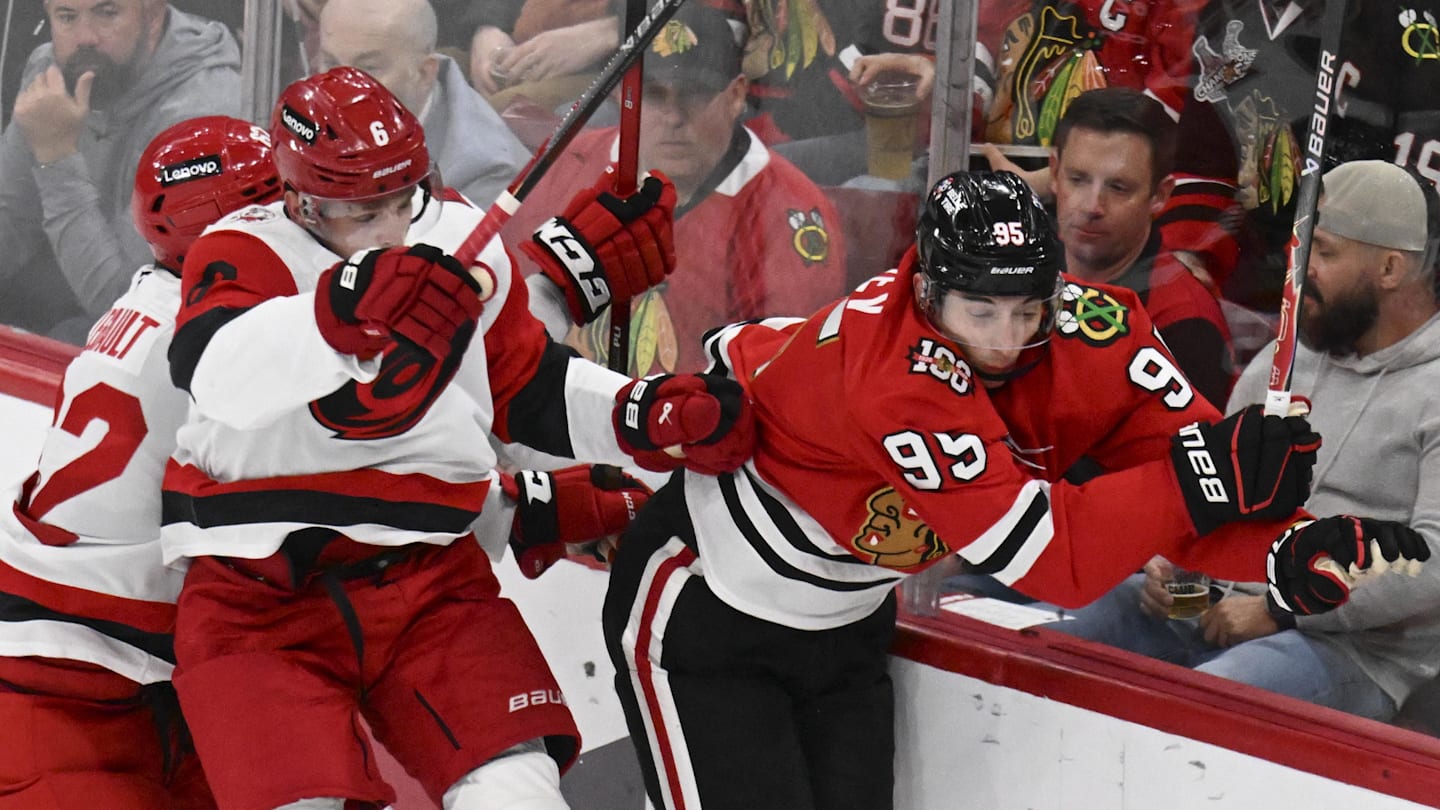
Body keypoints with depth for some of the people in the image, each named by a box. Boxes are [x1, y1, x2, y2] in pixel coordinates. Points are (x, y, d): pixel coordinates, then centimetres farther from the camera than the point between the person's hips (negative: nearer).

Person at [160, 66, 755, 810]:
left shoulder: (461, 244, 5)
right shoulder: (244, 254, -8)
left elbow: (533, 392, 18)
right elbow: (220, 374, -32)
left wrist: (653, 419, 0)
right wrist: (347, 305, -48)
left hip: (429, 580, 4)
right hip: (258, 600, -3)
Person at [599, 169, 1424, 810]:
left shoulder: (1086, 328, -18)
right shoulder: (895, 376, -37)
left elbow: (1176, 448, -20)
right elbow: (1048, 556, -37)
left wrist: (1287, 548, -38)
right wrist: (1200, 474, -41)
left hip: (846, 622, 7)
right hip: (704, 609, -7)